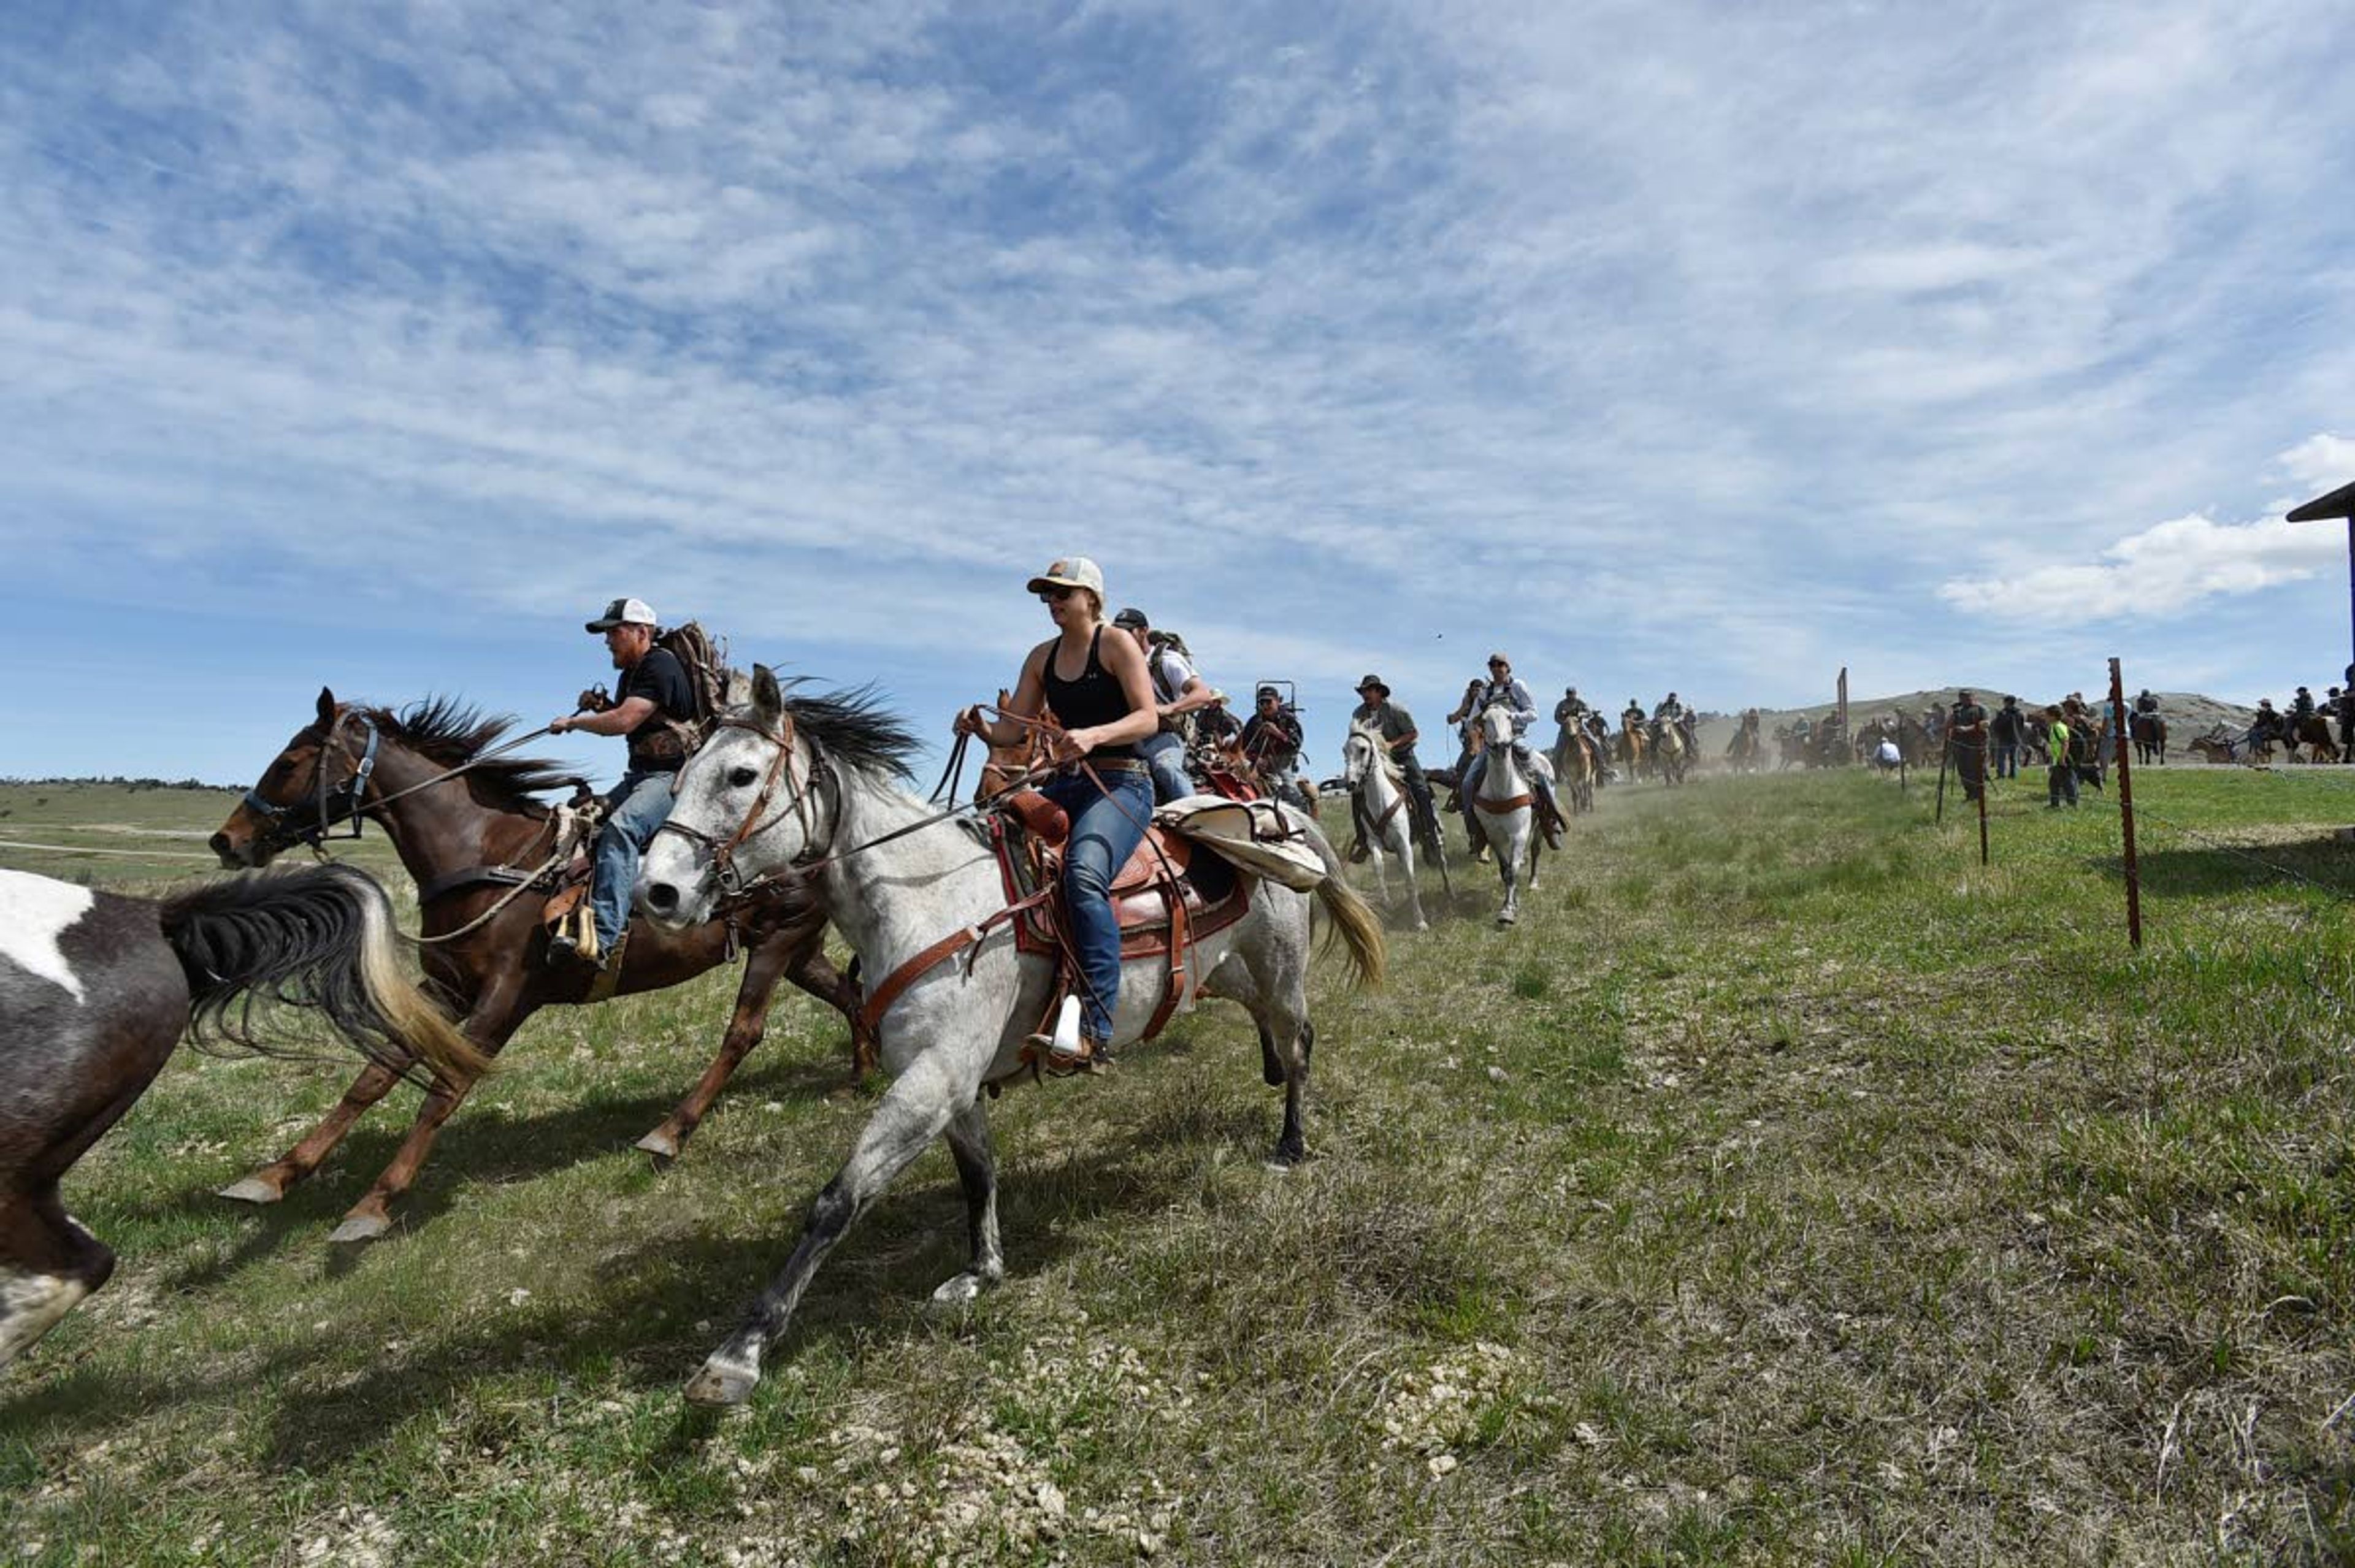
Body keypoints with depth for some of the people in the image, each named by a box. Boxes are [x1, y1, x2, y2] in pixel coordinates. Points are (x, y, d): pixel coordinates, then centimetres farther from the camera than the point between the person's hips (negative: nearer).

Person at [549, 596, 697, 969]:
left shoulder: (661, 666, -13)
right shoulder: (631, 672, 19)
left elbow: (625, 721, -22)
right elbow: (623, 718, 32)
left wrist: (573, 721, -7)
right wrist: (600, 706, 11)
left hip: (674, 775, -11)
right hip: (639, 774, 11)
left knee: (620, 828, -31)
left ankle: (603, 939, -39)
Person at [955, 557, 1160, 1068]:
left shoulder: (1117, 644, -1)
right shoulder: (1041, 658, 16)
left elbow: (1149, 719, -10)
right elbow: (1014, 730, 14)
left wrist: (1094, 734, -27)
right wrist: (982, 728, -9)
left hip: (1122, 783, -7)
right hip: (1064, 784, 7)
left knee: (1084, 872, -34)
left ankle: (1095, 1031, -38)